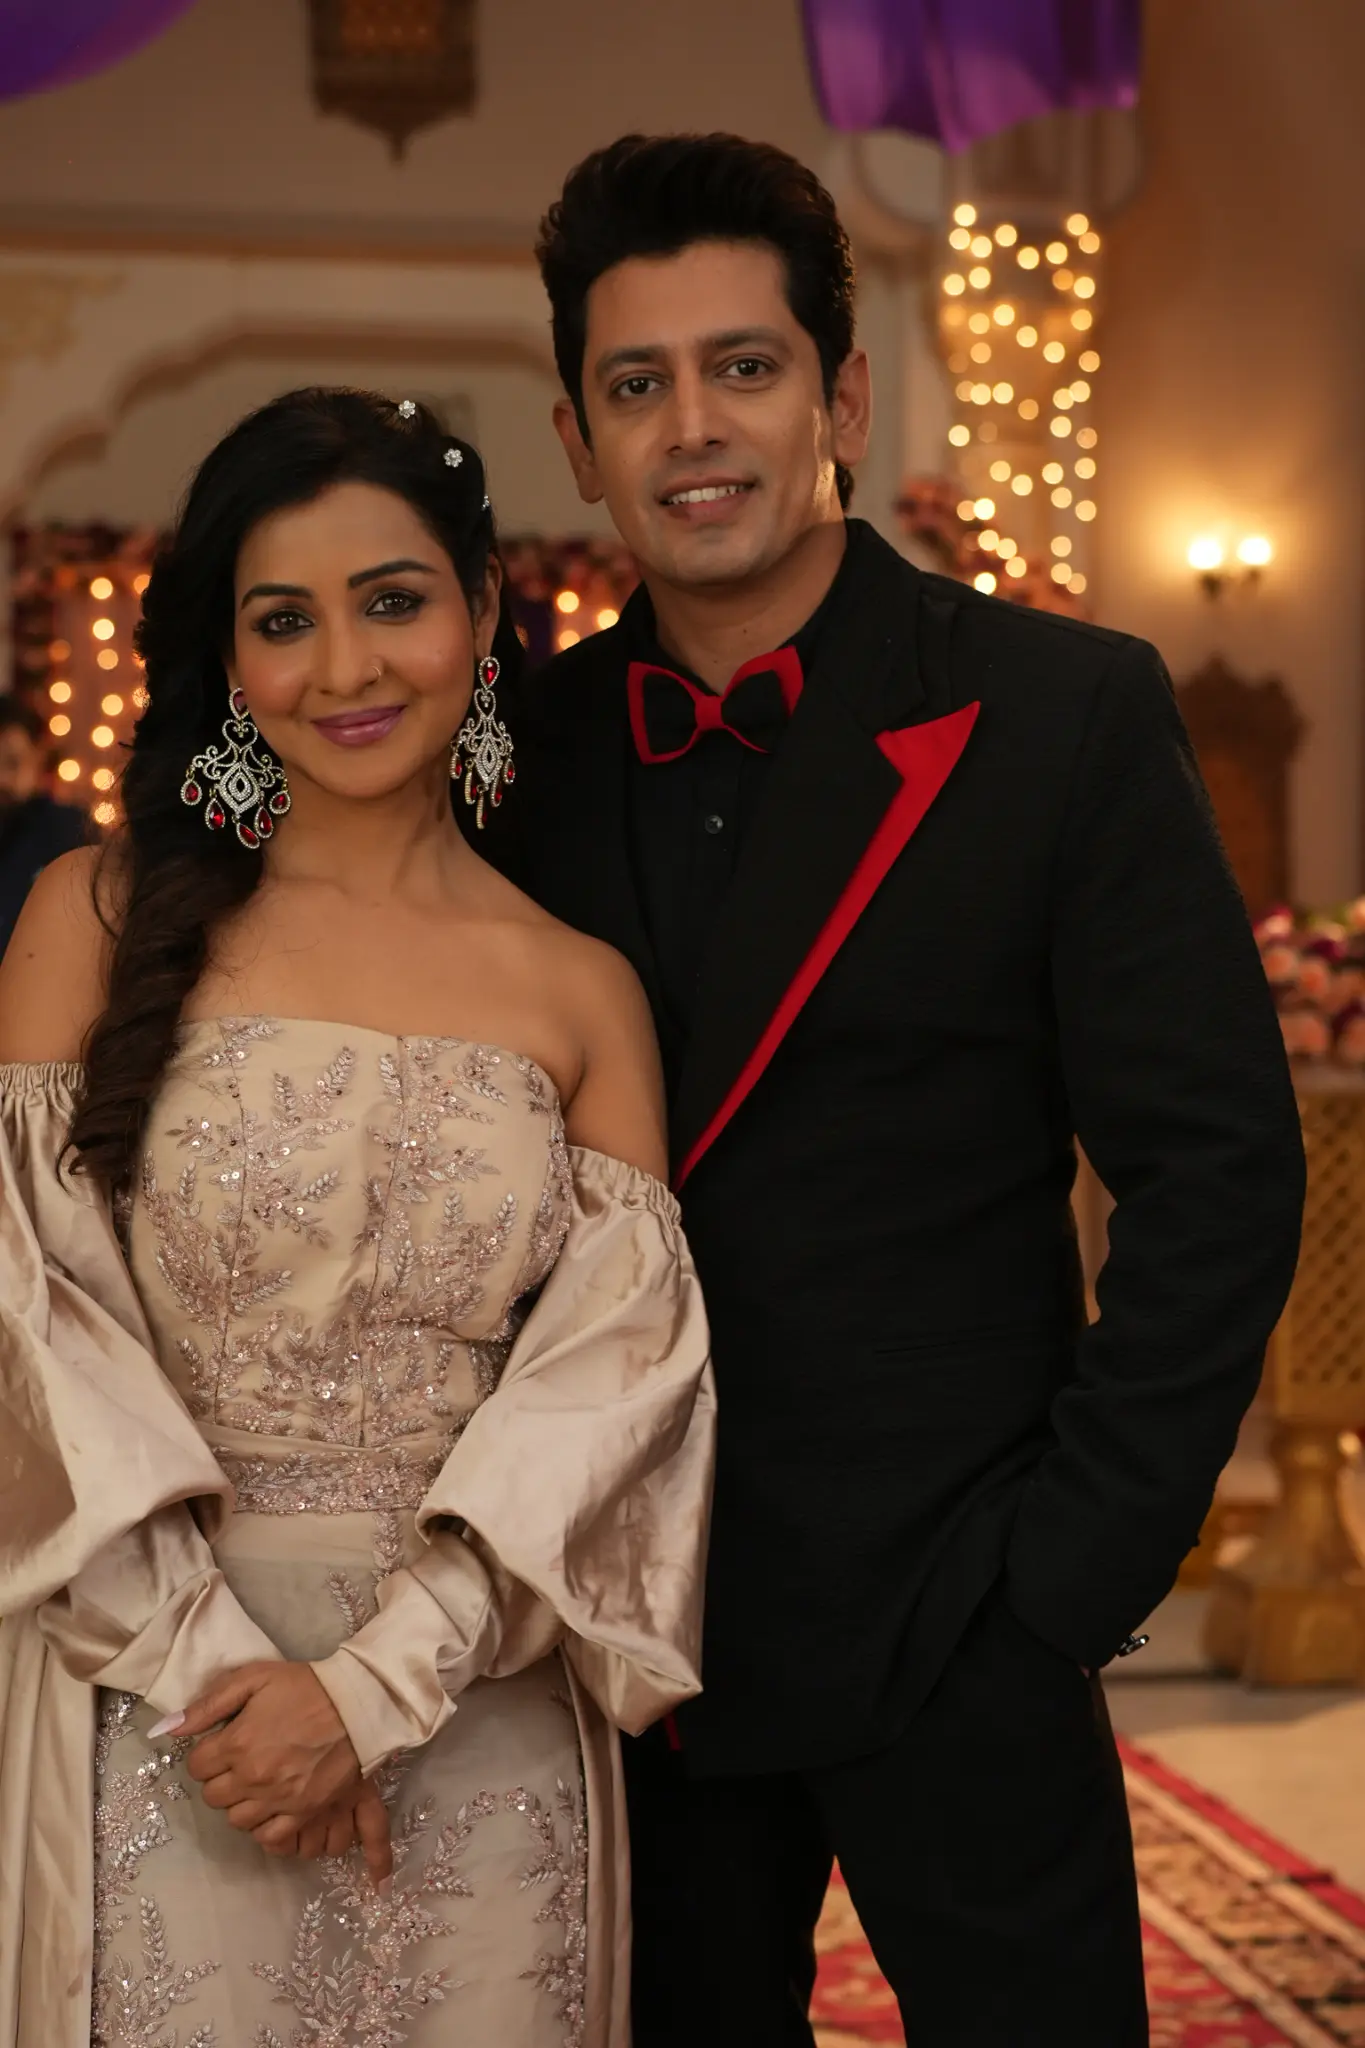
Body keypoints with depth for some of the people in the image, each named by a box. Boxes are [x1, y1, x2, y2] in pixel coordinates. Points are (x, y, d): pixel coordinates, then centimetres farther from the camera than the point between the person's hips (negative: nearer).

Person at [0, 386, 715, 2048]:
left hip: (476, 1719, 1)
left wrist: (370, 1686, -13)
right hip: (158, 1711, -1)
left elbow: (604, 1388, -2)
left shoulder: (581, 993, 3)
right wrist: (222, 1664, -12)